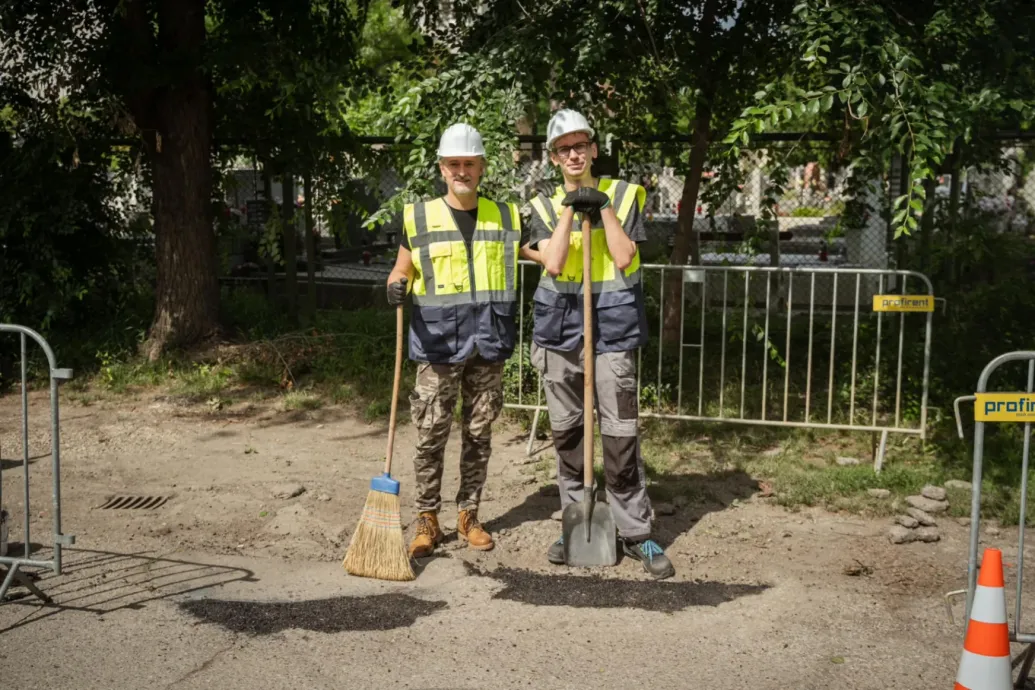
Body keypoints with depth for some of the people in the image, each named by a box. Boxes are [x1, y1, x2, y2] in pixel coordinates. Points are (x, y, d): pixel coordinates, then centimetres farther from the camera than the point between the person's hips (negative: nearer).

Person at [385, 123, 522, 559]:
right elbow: (402, 269, 7)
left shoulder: (504, 216, 9)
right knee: (431, 434, -1)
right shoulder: (419, 217, 2)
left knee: (478, 434, 9)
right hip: (438, 342, -2)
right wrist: (396, 287, -12)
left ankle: (468, 514, 22)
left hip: (488, 343, 2)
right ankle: (427, 519, 11)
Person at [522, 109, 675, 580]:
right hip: (559, 327, 3)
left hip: (613, 326, -2)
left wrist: (603, 207, -7)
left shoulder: (625, 194, 5)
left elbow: (624, 258, -7)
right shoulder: (545, 205, 10)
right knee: (566, 432, 8)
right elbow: (553, 263, -7)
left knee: (621, 435, -5)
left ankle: (635, 532, 6)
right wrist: (570, 208, -9)